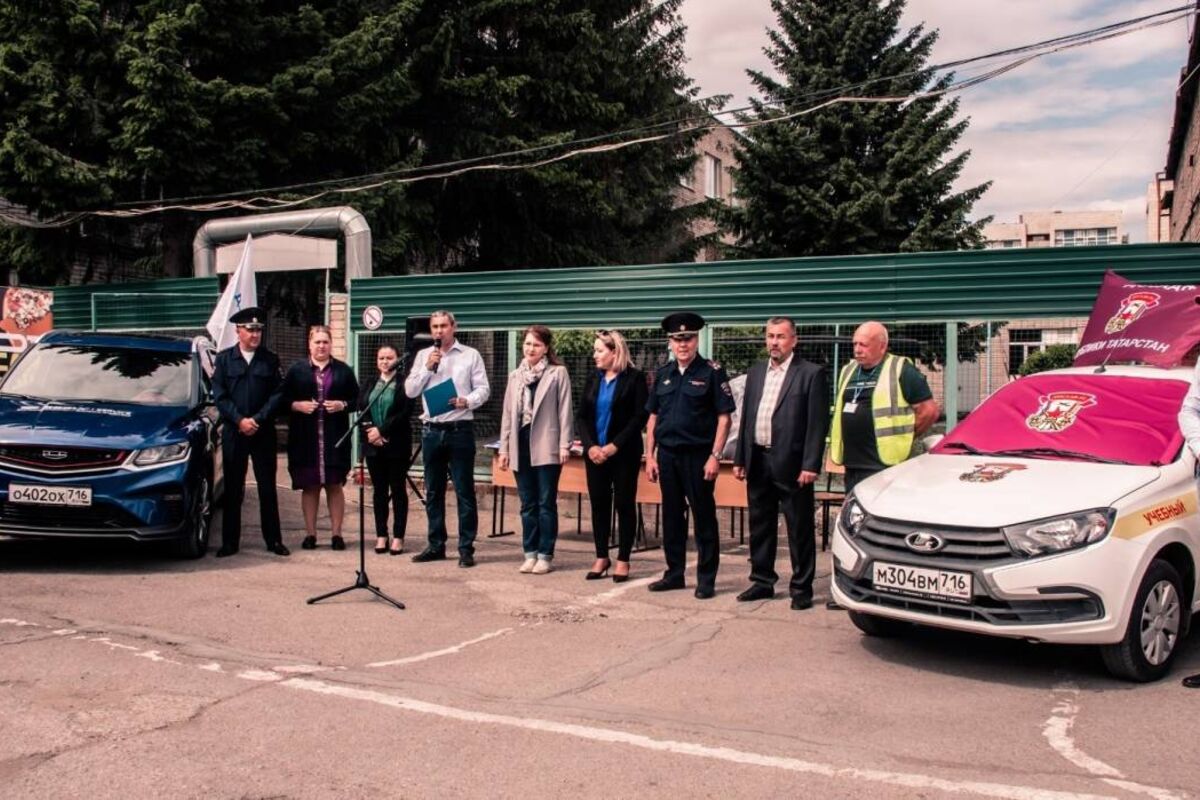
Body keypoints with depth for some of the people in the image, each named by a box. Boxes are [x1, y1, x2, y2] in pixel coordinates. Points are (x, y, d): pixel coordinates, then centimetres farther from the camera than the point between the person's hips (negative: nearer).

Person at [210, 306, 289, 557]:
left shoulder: (270, 360, 6)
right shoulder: (224, 359, 5)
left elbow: (278, 394, 0)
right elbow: (219, 395, 0)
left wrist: (258, 419, -10)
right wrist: (239, 420, -11)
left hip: (263, 432, 0)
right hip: (233, 432, 0)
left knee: (268, 488, 4)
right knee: (232, 489, 5)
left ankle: (273, 540, 10)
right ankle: (230, 542, 11)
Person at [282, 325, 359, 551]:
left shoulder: (344, 370, 9)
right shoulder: (296, 370, 7)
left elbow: (356, 399, 8)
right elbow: (283, 399, 6)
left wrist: (342, 405, -9)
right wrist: (298, 405, -11)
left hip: (335, 437, 0)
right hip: (305, 437, 0)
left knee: (335, 485, 4)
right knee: (309, 486, 4)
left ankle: (336, 533, 9)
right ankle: (310, 533, 12)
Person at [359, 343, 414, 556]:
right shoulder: (369, 386, 13)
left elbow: (405, 413, -12)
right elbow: (361, 411, 5)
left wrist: (382, 430, -15)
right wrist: (370, 431, -11)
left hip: (397, 445, -4)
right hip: (373, 445, 4)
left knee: (398, 489, 2)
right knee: (379, 490, 8)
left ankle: (398, 537, 5)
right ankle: (381, 535, 14)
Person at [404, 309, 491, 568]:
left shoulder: (470, 355, 3)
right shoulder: (423, 356, 12)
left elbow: (483, 388, 0)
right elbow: (410, 391, 5)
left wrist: (468, 401, -19)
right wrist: (428, 368, -7)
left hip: (459, 430, -3)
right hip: (431, 430, 4)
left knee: (464, 491, -3)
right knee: (433, 491, 10)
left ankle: (466, 548, 2)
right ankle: (436, 545, 20)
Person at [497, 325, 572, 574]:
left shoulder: (558, 373, 0)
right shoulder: (515, 376, 14)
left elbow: (564, 411, -4)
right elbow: (507, 413, 14)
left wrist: (564, 446, -10)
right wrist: (504, 447, 9)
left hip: (546, 446, -4)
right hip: (521, 444, 5)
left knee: (546, 503, 0)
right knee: (528, 504, 10)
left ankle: (545, 555, 7)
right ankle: (530, 553, 16)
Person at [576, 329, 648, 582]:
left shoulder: (635, 378, -5)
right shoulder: (593, 379, 10)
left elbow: (640, 417, -11)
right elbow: (581, 416, 7)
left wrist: (615, 445, -16)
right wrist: (590, 446, -8)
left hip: (624, 453, -4)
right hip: (594, 452, 5)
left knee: (624, 504, 2)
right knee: (599, 504, 8)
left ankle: (623, 560, 10)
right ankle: (601, 557, 18)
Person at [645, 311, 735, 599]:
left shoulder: (711, 372, -5)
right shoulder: (663, 375, 10)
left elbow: (724, 417, -7)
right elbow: (653, 417, 13)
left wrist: (715, 456, -14)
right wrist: (650, 456, 8)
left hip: (698, 455, -5)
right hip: (667, 455, 5)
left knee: (704, 517, 2)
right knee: (671, 516, 11)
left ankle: (706, 579, 11)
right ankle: (674, 573, 23)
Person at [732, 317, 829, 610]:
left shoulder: (811, 374, -5)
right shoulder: (755, 372, 13)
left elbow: (817, 423, -9)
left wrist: (810, 465, -15)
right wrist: (739, 459, 10)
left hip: (791, 464, -6)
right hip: (758, 462, 6)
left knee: (799, 530, 2)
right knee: (760, 526, 14)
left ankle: (801, 588, 11)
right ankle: (762, 581, 26)